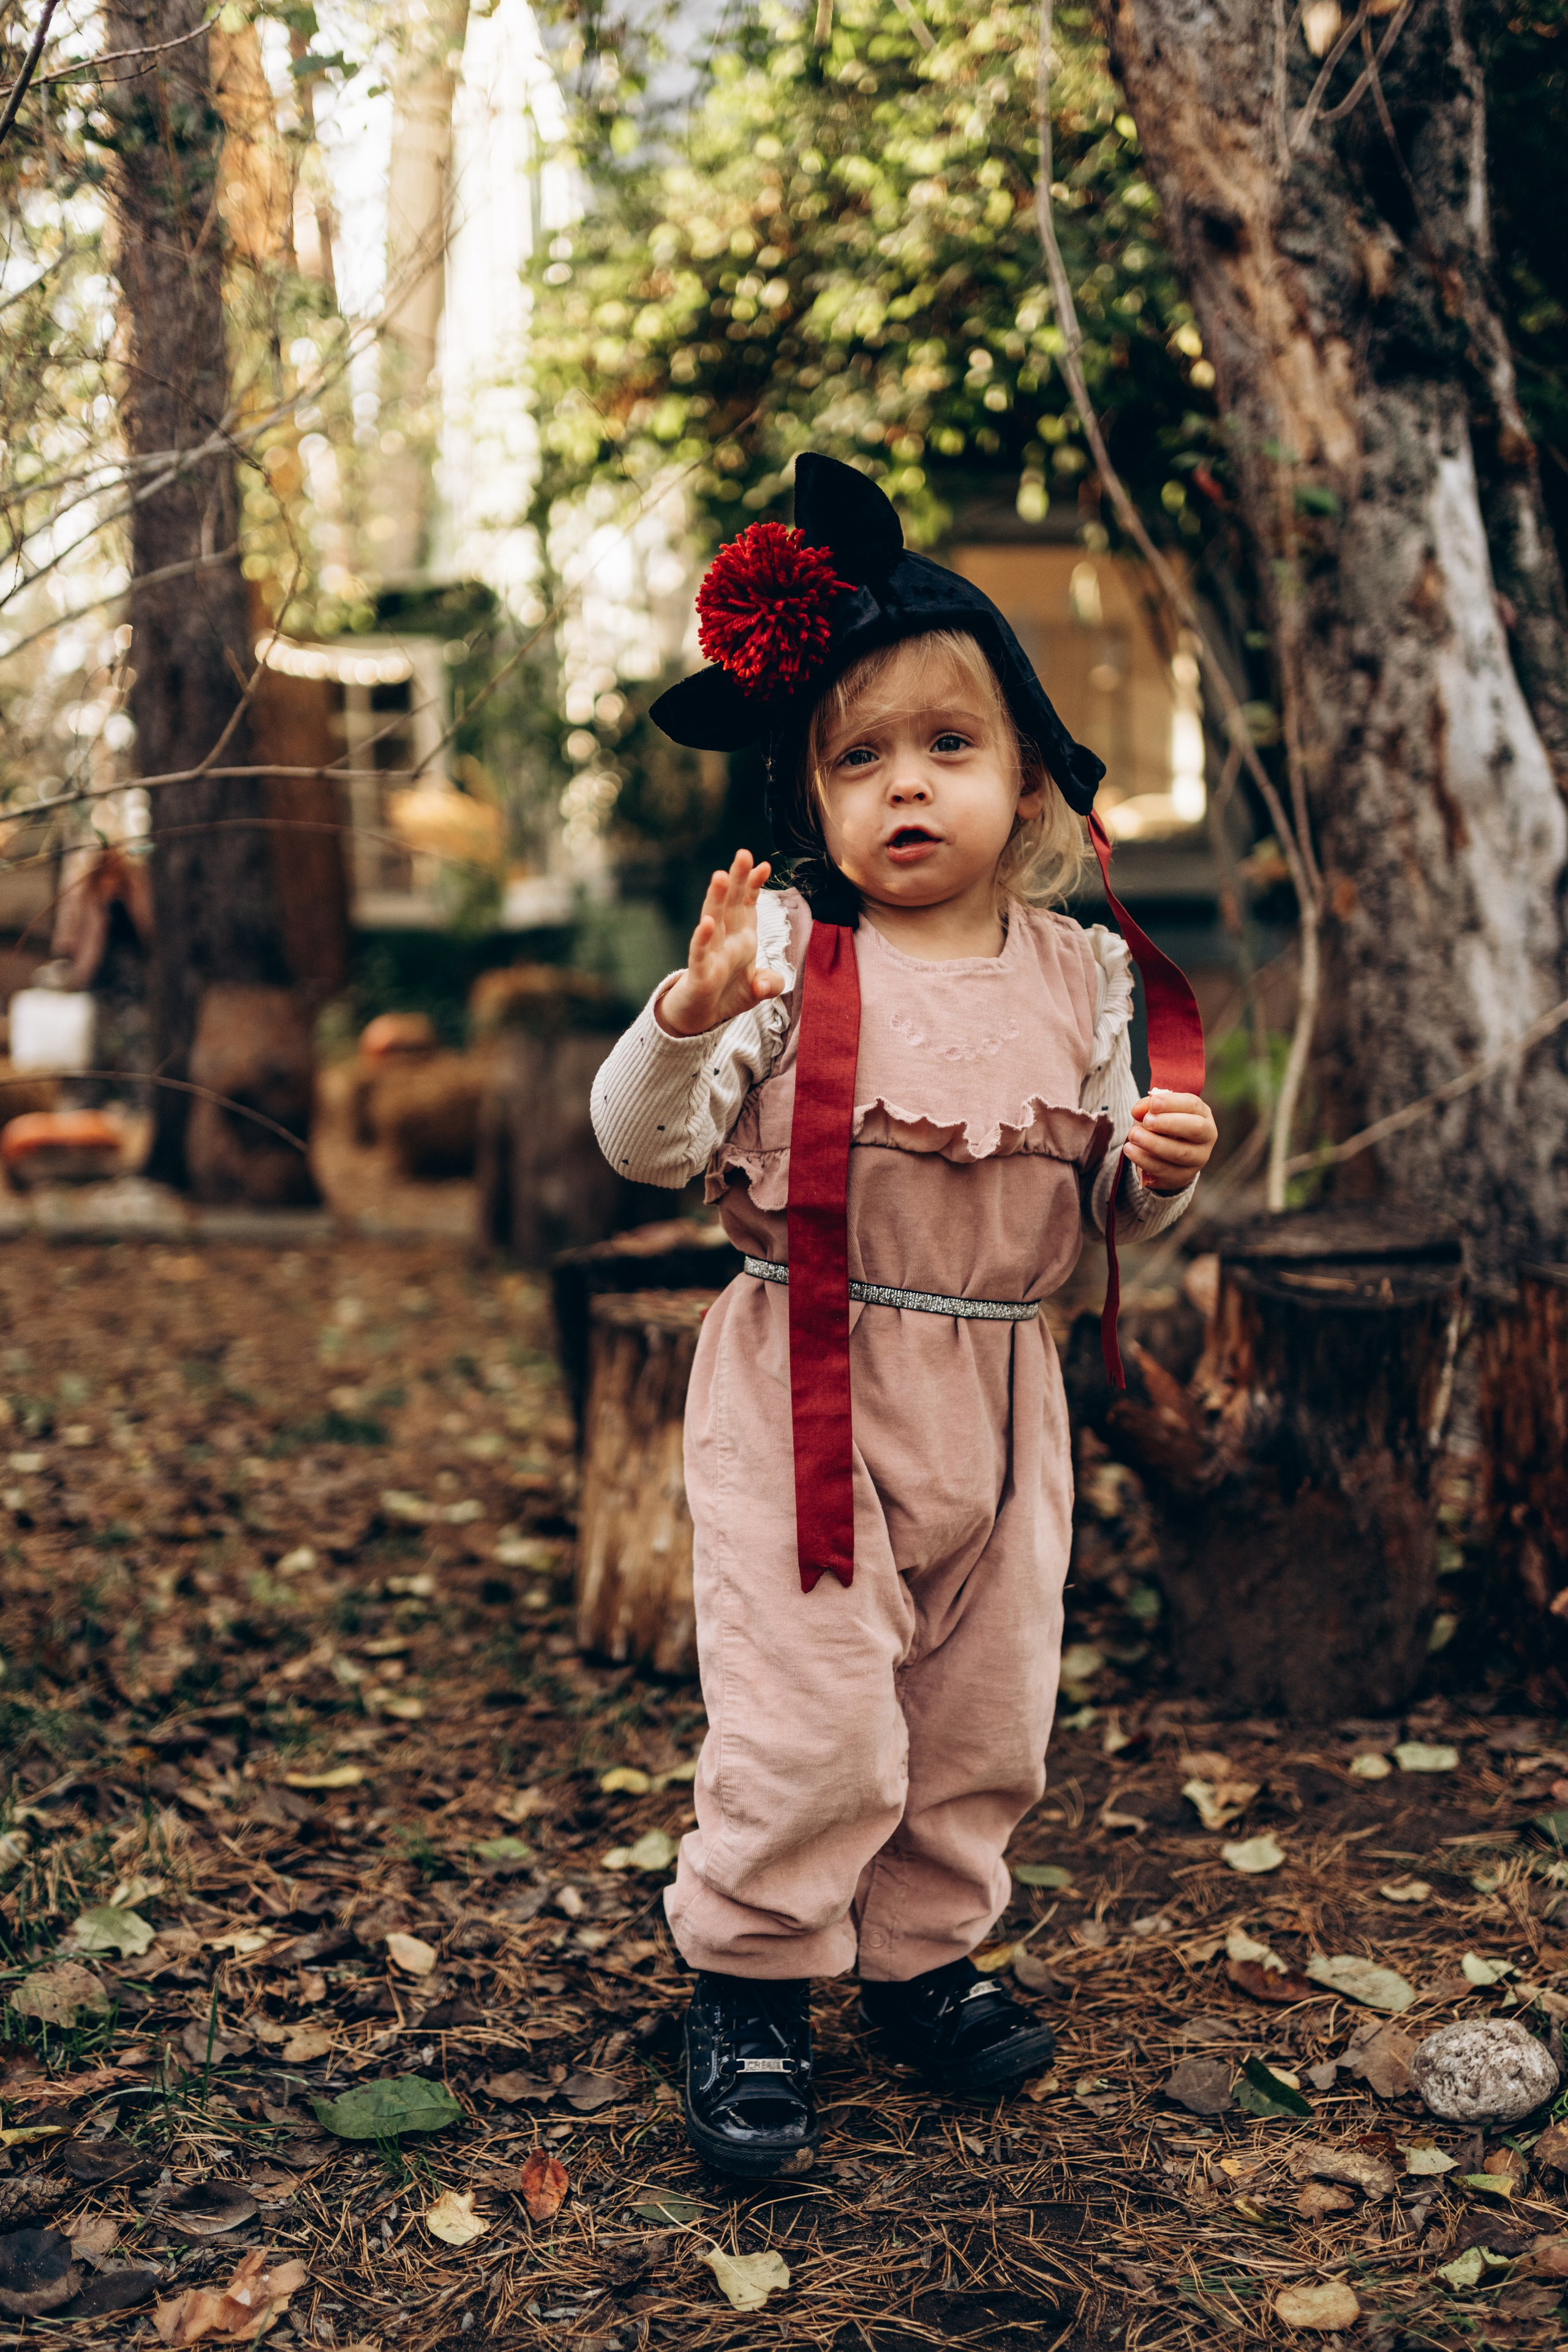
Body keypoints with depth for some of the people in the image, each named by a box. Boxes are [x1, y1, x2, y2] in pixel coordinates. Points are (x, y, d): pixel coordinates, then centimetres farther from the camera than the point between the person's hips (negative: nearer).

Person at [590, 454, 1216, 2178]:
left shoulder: (1078, 975, 3)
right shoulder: (788, 956, -9)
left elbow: (1106, 1206, 11)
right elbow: (643, 1146, -14)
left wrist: (1159, 1168, -12)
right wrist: (691, 1015, -32)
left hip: (996, 1393, 5)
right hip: (807, 1387, -4)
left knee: (986, 1711, 15)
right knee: (810, 1720, -4)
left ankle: (926, 1953, 37)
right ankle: (748, 1986, 19)